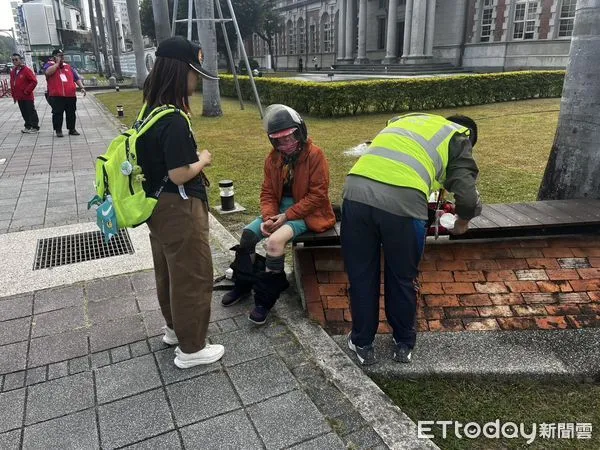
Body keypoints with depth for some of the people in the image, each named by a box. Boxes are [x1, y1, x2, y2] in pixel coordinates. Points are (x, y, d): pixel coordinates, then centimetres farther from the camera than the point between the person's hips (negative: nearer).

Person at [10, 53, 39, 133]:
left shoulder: (26, 70, -10)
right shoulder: (13, 72, 12)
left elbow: (34, 81, -16)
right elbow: (12, 84, 19)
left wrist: (27, 91, -15)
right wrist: (14, 95, 14)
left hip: (27, 97, -7)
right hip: (19, 97, 7)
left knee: (31, 111, -1)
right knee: (24, 113, 12)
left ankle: (35, 127, 6)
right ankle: (28, 126, 21)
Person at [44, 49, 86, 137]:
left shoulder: (68, 67, 19)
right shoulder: (49, 65, 5)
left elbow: (77, 78, 18)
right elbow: (48, 72, -19)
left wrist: (82, 87, 4)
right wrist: (57, 63, -9)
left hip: (71, 95, 4)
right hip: (56, 96, -4)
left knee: (71, 113, 8)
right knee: (57, 113, -2)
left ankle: (72, 129, 17)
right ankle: (58, 130, 5)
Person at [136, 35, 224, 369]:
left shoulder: (151, 111, 5)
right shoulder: (174, 120, -25)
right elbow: (180, 175, -24)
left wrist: (193, 156, 7)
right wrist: (203, 160, -8)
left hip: (159, 205, 10)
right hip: (179, 209, -10)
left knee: (169, 270, 23)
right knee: (193, 276, 4)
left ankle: (175, 328, 43)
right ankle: (191, 349, 20)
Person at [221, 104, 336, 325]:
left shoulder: (314, 154, -14)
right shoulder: (273, 158, 5)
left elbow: (318, 195, -17)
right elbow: (268, 193, 6)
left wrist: (286, 216, -21)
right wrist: (269, 217, -15)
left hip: (305, 212, -7)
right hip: (279, 210, 7)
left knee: (275, 240, -30)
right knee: (247, 233, -8)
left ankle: (265, 298, -14)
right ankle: (243, 284, 15)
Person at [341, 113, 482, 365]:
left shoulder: (407, 120, 37)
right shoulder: (458, 139, 20)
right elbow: (467, 197, 7)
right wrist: (463, 219, 29)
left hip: (357, 192, 4)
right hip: (402, 202, -3)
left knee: (361, 276, 19)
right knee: (402, 278, 19)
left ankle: (362, 344, 35)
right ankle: (404, 344, 39)